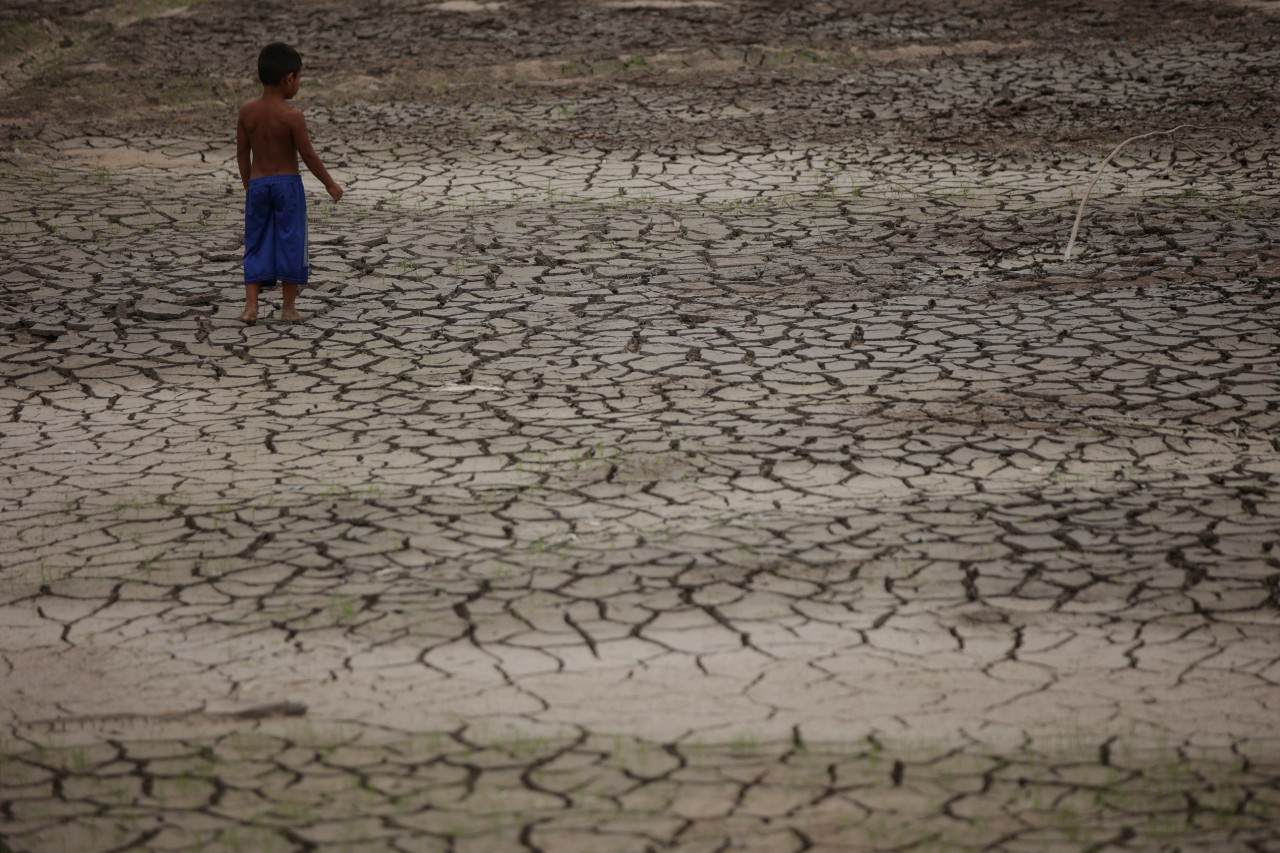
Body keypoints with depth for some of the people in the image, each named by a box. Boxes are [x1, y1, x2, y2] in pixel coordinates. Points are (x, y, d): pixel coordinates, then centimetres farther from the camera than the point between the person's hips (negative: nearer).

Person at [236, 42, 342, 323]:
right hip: (288, 184, -4)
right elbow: (308, 155, -10)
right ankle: (289, 307, 8)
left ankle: (250, 305, 3)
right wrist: (329, 183, 3)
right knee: (290, 243, 5)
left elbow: (242, 153, 5)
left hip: (258, 184, 4)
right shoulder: (292, 117, -14)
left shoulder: (247, 112, -1)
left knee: (256, 244, 10)